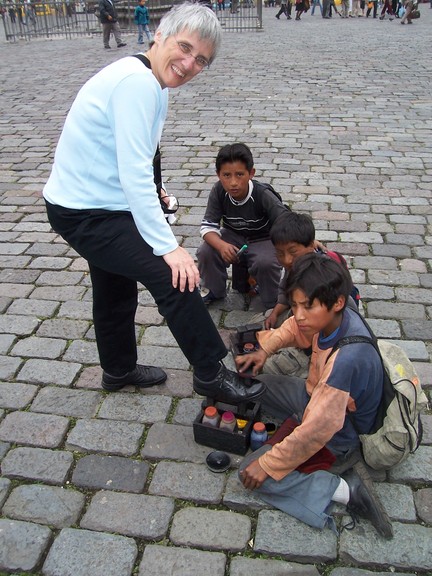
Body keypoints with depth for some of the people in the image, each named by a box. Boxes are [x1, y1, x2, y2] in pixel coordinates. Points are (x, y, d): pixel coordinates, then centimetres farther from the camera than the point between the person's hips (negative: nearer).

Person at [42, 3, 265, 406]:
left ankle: (119, 370, 46)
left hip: (94, 206, 11)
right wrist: (167, 246, -27)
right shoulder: (137, 82, -23)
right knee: (175, 277, -13)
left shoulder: (152, 85, 7)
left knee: (117, 291, 24)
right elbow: (135, 175, -29)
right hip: (85, 213, -11)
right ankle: (211, 375, 3)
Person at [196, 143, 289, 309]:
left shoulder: (263, 194, -29)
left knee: (265, 263, -34)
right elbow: (208, 226, -20)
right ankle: (214, 291, 8)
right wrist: (221, 245, -41)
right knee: (205, 252, -23)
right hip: (233, 236, 3)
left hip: (263, 239, -3)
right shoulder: (218, 192, -21)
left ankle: (273, 302, -3)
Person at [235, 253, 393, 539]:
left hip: (336, 437, -8)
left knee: (252, 473, -12)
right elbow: (293, 329, 7)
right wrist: (264, 350, -7)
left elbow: (318, 429, -35)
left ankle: (345, 489, -11)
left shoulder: (345, 359, -41)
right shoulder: (333, 317, -18)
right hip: (316, 396, 8)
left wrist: (267, 464, -24)